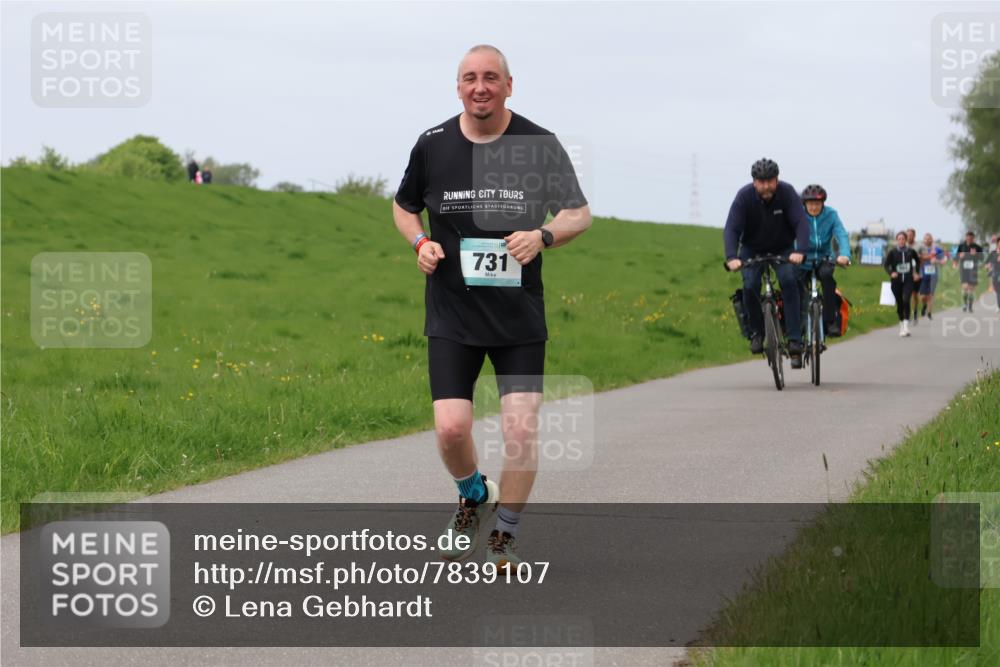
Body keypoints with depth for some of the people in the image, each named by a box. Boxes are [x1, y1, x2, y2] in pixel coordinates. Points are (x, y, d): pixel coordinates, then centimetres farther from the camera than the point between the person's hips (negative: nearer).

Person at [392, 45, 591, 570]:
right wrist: (420, 242, -3)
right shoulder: (433, 145, 1)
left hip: (519, 315, 0)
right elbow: (404, 205, 18)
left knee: (521, 429, -8)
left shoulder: (540, 146, -3)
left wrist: (543, 236, -18)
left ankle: (504, 537, 12)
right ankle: (473, 497, 23)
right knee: (451, 428, -11)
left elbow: (580, 214, 3)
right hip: (451, 315, 1)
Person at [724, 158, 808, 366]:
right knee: (750, 286, -22)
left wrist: (799, 251, -48)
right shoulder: (744, 196, -23)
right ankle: (756, 332, 3)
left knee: (789, 281, -24)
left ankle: (794, 340, -23)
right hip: (752, 250, 0)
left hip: (783, 249, 0)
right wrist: (732, 258, -46)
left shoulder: (787, 193, -23)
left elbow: (801, 223, -30)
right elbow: (731, 229, -29)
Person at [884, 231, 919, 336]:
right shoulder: (892, 252, -3)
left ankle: (906, 326, -23)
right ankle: (902, 324, 26)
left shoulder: (911, 251, 1)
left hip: (908, 280, -1)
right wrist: (891, 273, -17)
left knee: (906, 300, -20)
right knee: (899, 303, 8)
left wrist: (915, 273, 12)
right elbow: (886, 264, 1)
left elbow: (917, 261, 19)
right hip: (897, 281, 1)